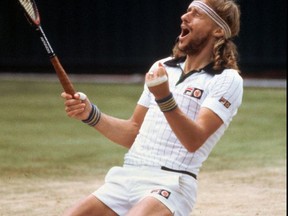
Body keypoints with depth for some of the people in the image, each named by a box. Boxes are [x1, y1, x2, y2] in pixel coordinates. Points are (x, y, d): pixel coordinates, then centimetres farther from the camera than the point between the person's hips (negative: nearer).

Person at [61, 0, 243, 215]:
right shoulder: (162, 67, 20)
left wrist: (164, 98, -28)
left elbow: (194, 140, -15)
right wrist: (90, 114, 9)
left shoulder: (227, 80, -2)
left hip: (171, 183, -7)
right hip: (126, 177, 7)